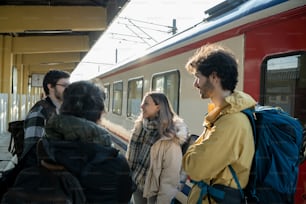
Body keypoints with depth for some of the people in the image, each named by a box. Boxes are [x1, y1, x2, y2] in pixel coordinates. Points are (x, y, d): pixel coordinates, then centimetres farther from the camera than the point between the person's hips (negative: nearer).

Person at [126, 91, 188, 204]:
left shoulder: (170, 138, -20)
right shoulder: (140, 126, 0)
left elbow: (171, 174, -19)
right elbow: (131, 157, 8)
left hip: (154, 190, -6)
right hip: (136, 186, 6)